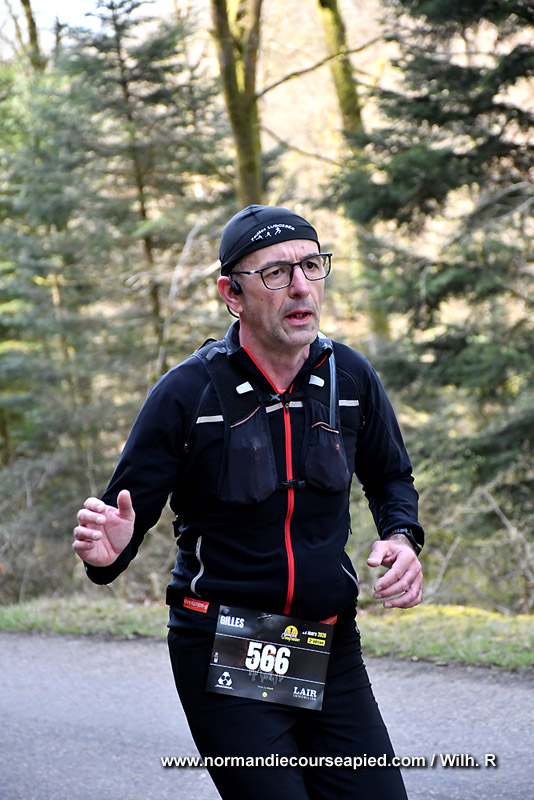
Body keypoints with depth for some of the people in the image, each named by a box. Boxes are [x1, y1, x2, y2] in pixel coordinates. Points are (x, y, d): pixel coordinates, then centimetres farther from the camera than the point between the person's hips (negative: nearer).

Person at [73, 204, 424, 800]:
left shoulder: (350, 377, 2)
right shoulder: (186, 393, -10)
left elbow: (391, 477, 19)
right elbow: (127, 513, -7)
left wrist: (401, 537, -1)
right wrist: (107, 549, -30)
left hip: (331, 648, 4)